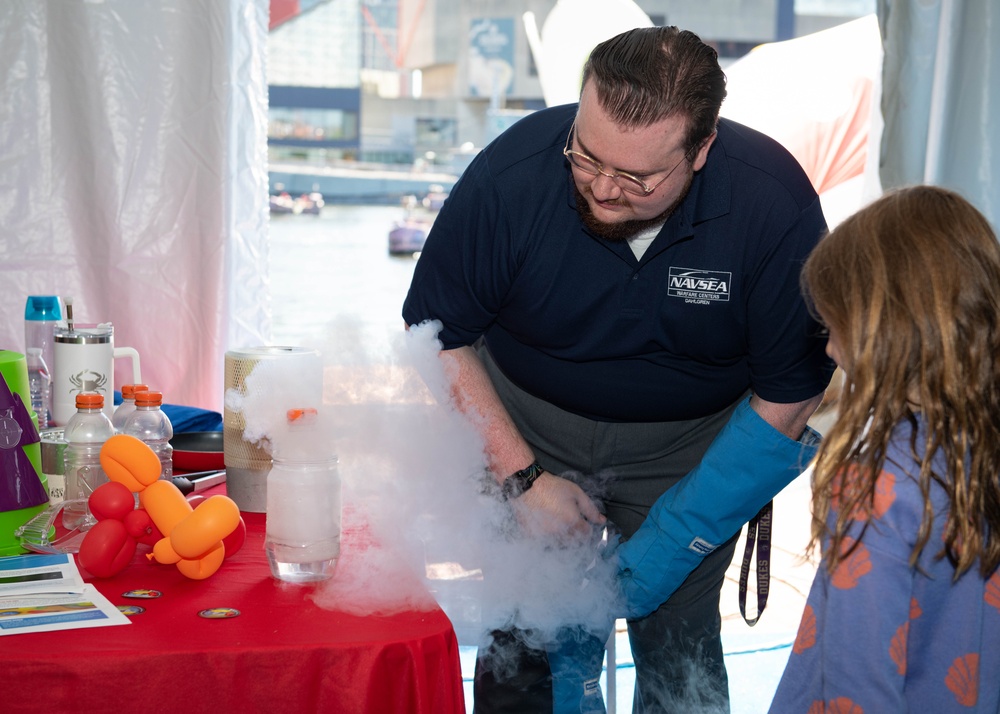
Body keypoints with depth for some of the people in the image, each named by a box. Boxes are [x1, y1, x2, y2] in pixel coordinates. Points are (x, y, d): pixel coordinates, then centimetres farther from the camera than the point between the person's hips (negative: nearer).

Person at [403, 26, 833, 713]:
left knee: (677, 646, -2)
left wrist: (666, 545, -16)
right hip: (525, 427, 0)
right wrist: (521, 476, -15)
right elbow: (437, 339, -11)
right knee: (519, 636, -2)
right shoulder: (511, 174, -26)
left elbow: (789, 395, -15)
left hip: (690, 441, 0)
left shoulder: (777, 206, -25)